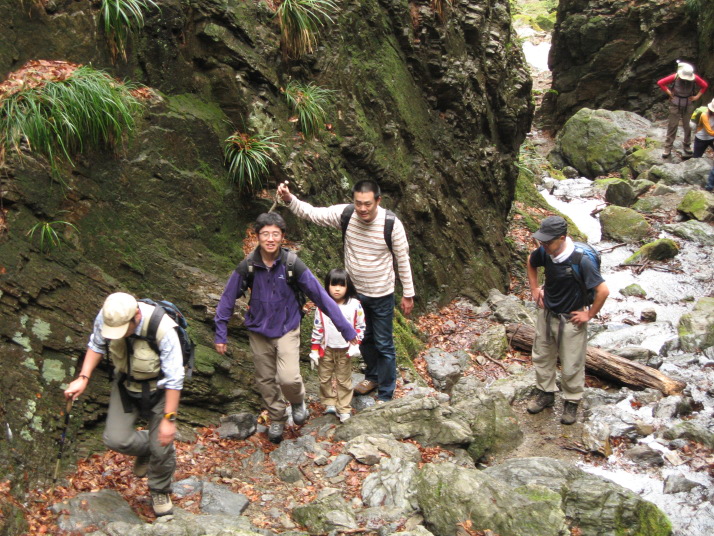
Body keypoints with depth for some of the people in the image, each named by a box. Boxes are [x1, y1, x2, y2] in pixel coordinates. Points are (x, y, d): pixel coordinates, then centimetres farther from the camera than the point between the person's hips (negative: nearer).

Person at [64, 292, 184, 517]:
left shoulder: (162, 329, -35)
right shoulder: (105, 318, -23)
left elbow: (174, 378, -27)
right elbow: (96, 346, 1)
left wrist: (169, 419, -24)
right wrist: (83, 378, -10)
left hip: (158, 388, -4)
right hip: (125, 383, 4)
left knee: (161, 446, -1)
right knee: (115, 439, -7)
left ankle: (160, 491, 30)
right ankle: (145, 448, 29)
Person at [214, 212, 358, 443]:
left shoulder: (292, 265, -18)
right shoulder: (247, 267, -14)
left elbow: (321, 296, -13)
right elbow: (228, 300, -1)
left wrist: (346, 328, -11)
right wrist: (220, 335, 1)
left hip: (287, 329, -2)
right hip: (259, 332, 2)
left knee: (289, 378, -19)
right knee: (266, 380, 13)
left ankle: (298, 402, 16)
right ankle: (276, 419, 38)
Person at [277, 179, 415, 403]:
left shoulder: (391, 224, -23)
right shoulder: (345, 214, -17)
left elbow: (403, 260, -12)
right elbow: (311, 212, -17)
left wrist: (408, 294, -5)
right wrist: (289, 199, -36)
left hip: (381, 295, -4)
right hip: (355, 291, 4)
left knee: (384, 345, 9)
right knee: (363, 338, 24)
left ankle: (385, 395, 26)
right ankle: (373, 376, 50)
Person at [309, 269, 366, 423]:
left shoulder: (354, 305, -10)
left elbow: (360, 326, -2)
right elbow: (317, 329, -2)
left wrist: (355, 344, -13)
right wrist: (314, 350, -2)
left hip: (345, 350, -1)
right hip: (326, 348, 1)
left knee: (344, 380, 8)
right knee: (325, 378, 11)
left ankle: (344, 409, 19)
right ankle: (330, 403, 29)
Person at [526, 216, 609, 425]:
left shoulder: (581, 260, -30)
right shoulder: (544, 252, -13)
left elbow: (603, 291, -27)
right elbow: (530, 263, 12)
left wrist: (589, 315, -17)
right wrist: (535, 289, 6)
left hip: (571, 320, -6)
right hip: (546, 314, 6)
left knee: (571, 365, 9)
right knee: (541, 357, 20)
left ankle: (572, 402, 32)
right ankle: (545, 393, 42)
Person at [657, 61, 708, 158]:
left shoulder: (694, 78, -14)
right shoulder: (675, 77, -20)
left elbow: (705, 85, 1)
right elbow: (660, 83, -13)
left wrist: (697, 96, -4)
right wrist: (669, 93, -11)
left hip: (688, 106, 2)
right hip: (675, 105, -2)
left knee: (687, 126, 12)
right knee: (672, 126, 3)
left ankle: (687, 145, 30)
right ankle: (668, 148, 9)